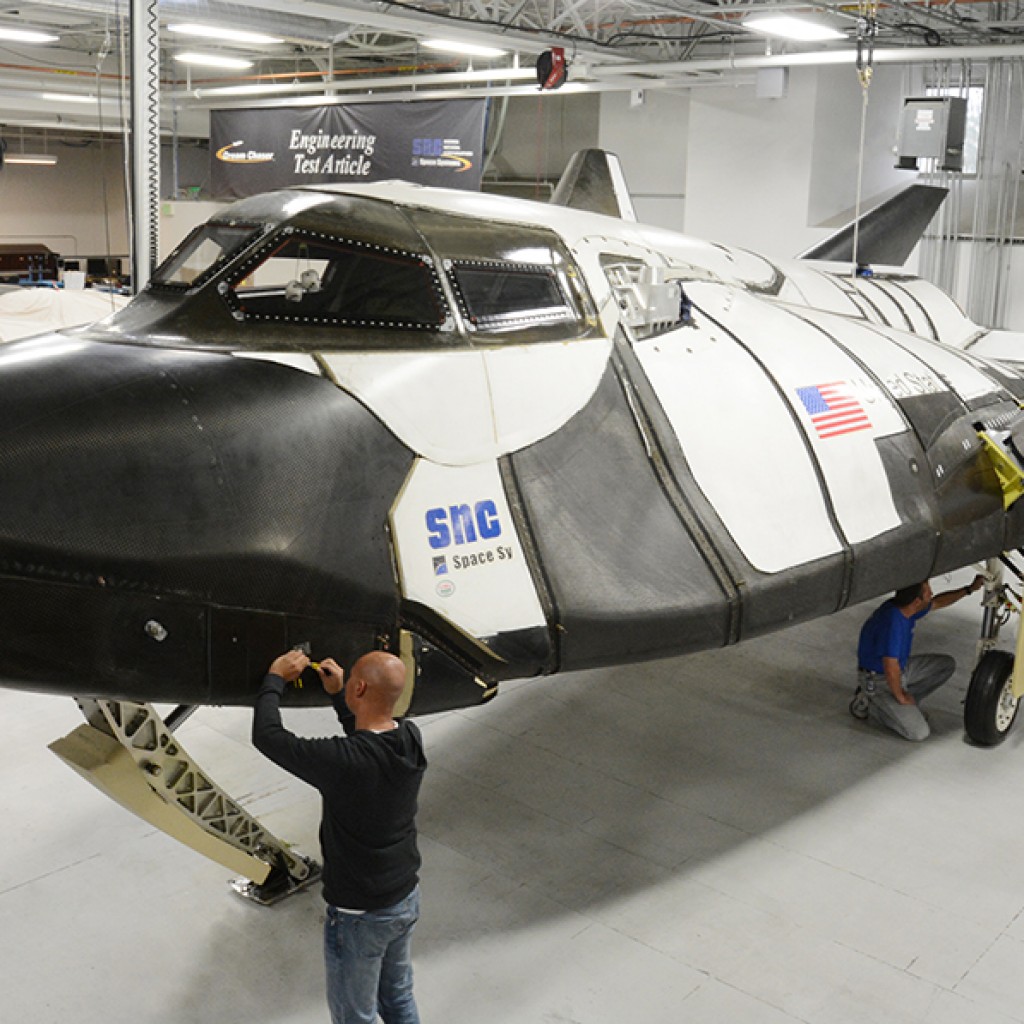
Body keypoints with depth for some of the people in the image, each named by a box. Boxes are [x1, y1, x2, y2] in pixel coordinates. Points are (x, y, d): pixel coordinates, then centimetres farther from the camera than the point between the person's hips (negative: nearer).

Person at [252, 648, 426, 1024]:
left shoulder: (342, 762, -33)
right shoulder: (411, 740, -13)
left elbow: (266, 736, -21)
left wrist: (275, 679, -7)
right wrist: (337, 694, 11)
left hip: (361, 917, -6)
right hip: (407, 897, 6)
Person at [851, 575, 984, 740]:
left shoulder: (905, 608, -8)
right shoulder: (892, 623, -35)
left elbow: (937, 602, 14)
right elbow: (891, 669, -35)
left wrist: (970, 589, 11)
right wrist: (900, 697, -19)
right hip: (878, 681, -9)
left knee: (946, 664, 8)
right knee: (919, 733, -14)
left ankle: (909, 704, 10)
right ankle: (868, 704, 1)